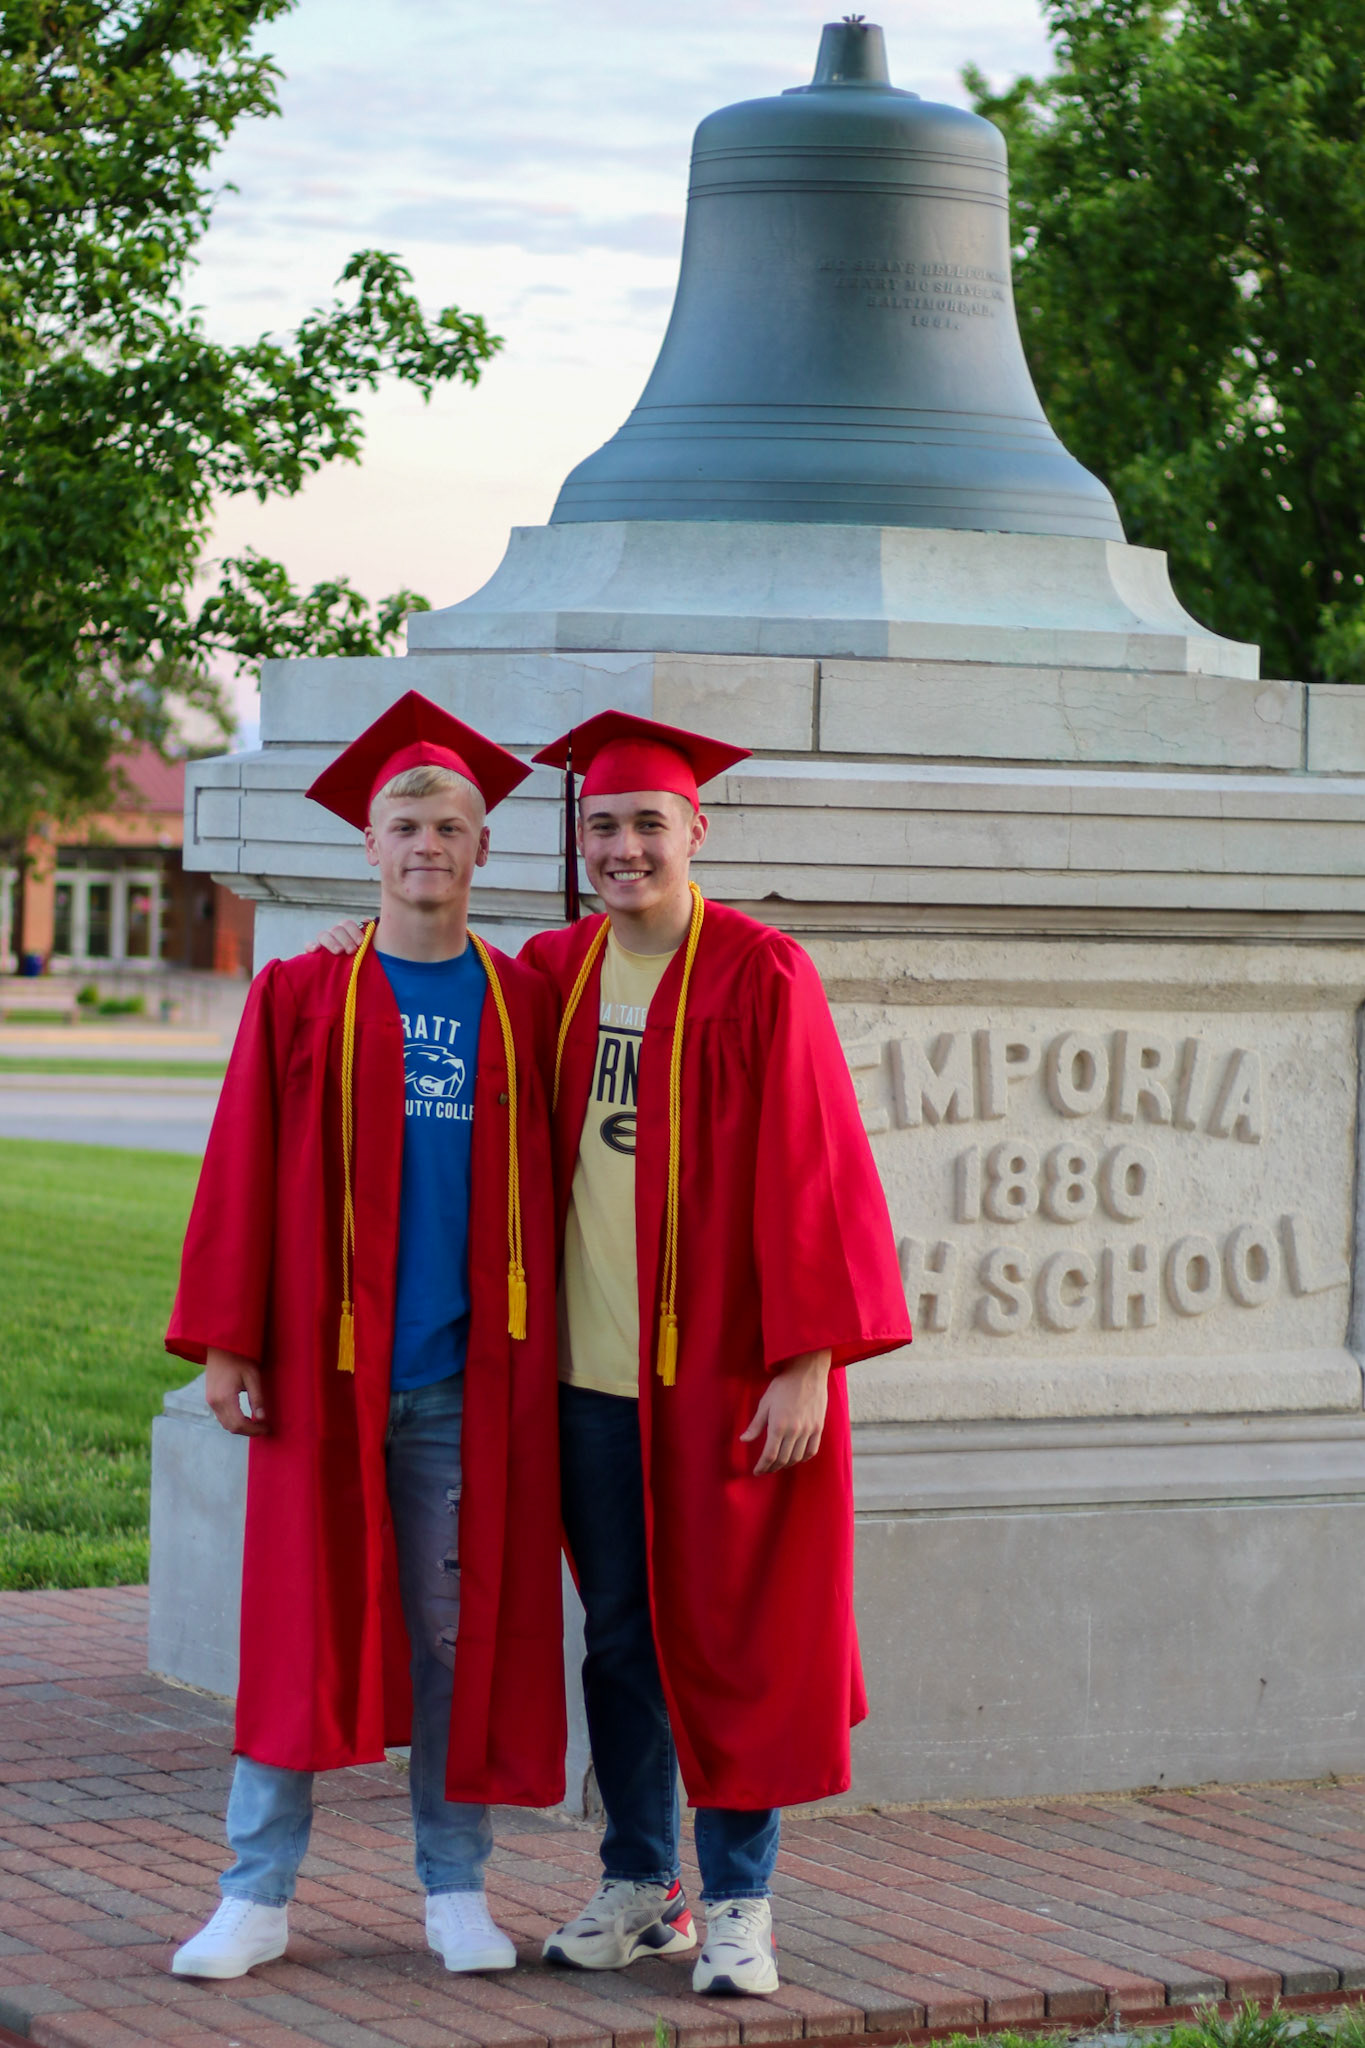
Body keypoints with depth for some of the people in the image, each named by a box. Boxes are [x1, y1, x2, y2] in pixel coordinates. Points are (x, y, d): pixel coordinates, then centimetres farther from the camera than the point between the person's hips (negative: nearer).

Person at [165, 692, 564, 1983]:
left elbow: (549, 1190, 9)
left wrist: (542, 1350, 4)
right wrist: (225, 1340, -4)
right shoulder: (301, 996, 4)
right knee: (298, 1621, 2)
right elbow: (242, 1175, 2)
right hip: (322, 1366, -1)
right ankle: (259, 1896, 8)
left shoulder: (524, 1005, 7)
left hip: (470, 1376, 1)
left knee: (461, 1625, 5)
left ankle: (456, 1888, 16)